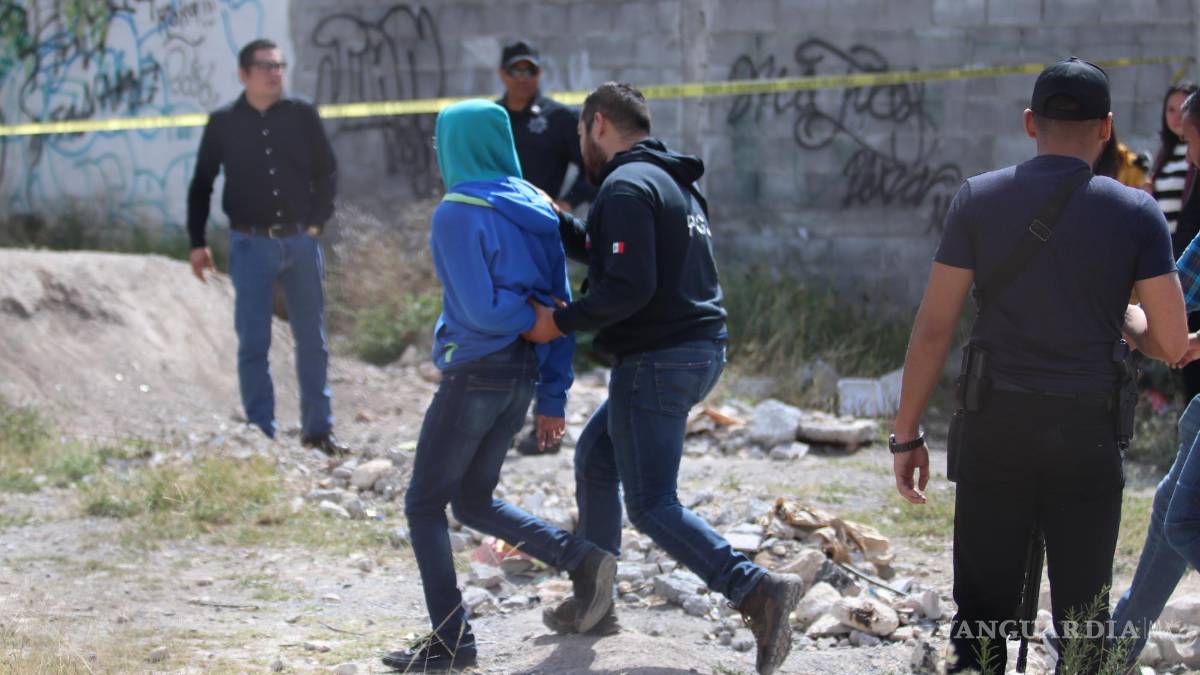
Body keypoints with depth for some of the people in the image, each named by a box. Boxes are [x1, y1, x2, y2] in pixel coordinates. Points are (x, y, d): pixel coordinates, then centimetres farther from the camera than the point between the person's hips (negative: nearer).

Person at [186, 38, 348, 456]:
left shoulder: (302, 116, 4)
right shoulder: (223, 124, 2)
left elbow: (327, 173, 12)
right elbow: (201, 185, 9)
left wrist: (317, 222, 3)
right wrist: (198, 242, 4)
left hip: (300, 241, 1)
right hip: (251, 245, -1)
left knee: (312, 339, 7)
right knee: (253, 343, -2)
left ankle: (318, 429, 15)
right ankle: (261, 433, 3)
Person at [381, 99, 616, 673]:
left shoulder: (457, 214, -14)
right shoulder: (537, 211, 8)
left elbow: (480, 310, -21)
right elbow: (561, 308, 10)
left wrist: (535, 310, -3)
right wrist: (553, 397, 12)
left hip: (475, 372, -8)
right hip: (522, 376, 8)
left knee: (424, 504, 5)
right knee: (473, 502, 20)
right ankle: (581, 559, 4)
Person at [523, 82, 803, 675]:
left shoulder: (626, 187, -15)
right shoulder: (673, 181, 18)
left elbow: (629, 287, -24)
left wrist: (560, 323, -14)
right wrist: (556, 221, 21)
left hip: (657, 359, -10)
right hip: (699, 352, 10)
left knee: (651, 506, -10)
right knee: (595, 457, 24)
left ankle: (756, 589, -25)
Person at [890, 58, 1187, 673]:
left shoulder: (978, 199, -1)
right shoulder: (1135, 212, -3)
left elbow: (933, 328, -3)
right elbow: (1171, 344, -2)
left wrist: (906, 434, 4)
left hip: (995, 422, 0)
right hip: (1087, 432, 0)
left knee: (982, 608, 5)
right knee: (1082, 617, 9)